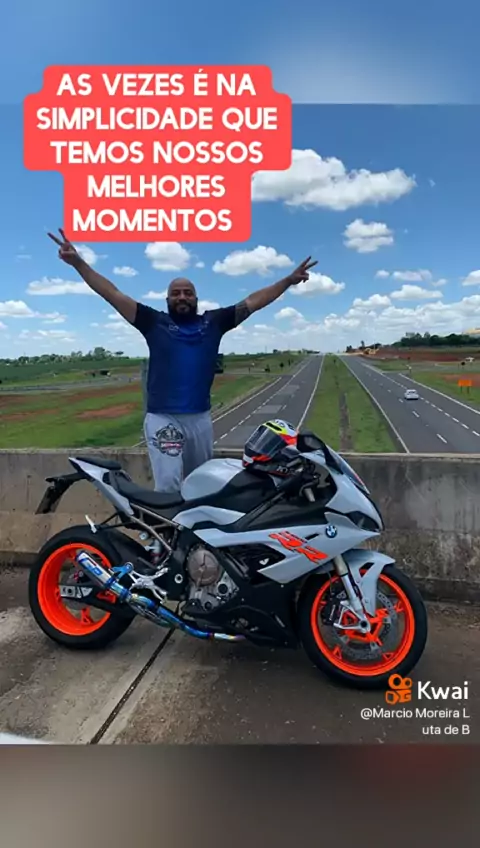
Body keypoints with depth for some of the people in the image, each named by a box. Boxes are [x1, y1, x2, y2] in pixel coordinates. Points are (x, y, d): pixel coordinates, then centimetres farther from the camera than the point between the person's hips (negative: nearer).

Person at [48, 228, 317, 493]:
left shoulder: (213, 321, 8)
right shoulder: (154, 321, 3)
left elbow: (253, 302, 10)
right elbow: (114, 295, -1)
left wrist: (289, 281, 8)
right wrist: (78, 263, -8)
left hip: (201, 418, 3)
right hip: (162, 418, -3)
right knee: (168, 484, -14)